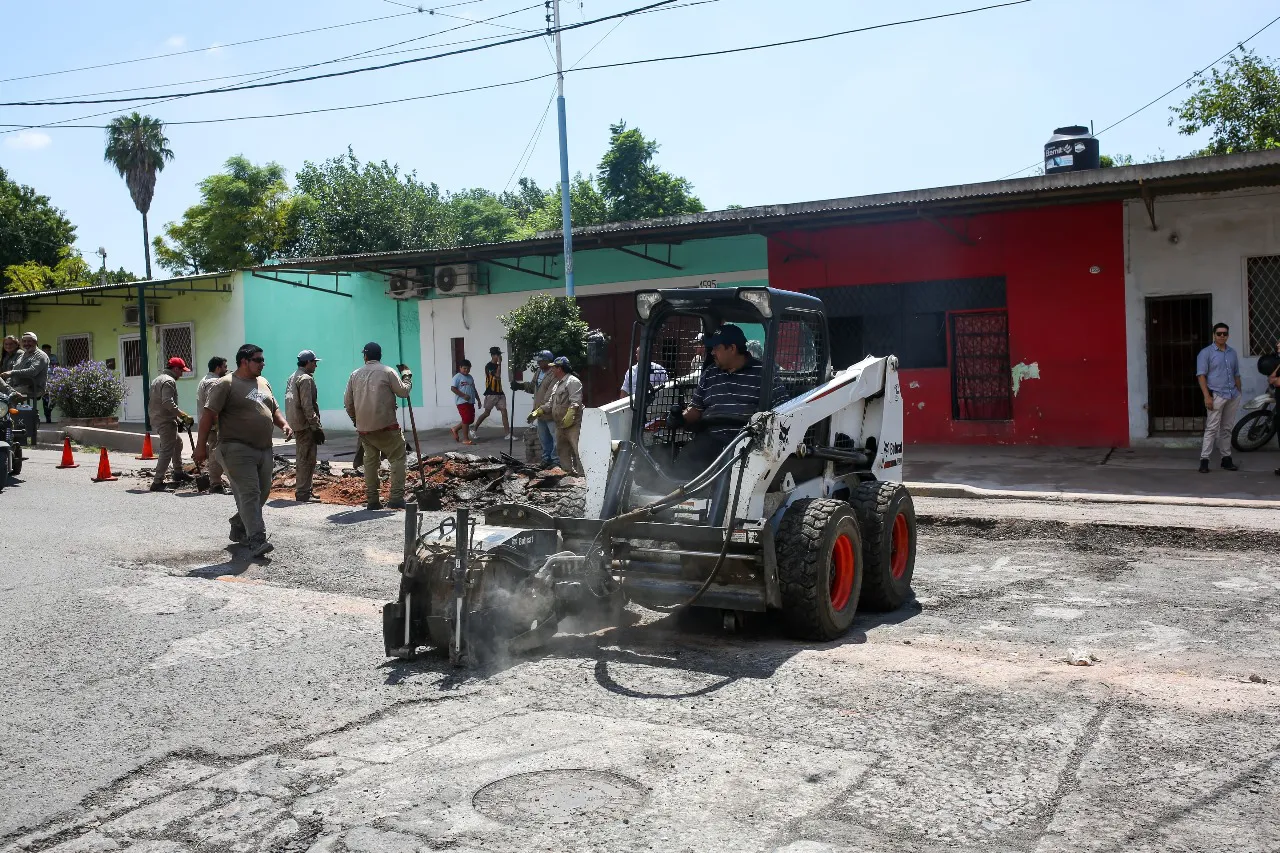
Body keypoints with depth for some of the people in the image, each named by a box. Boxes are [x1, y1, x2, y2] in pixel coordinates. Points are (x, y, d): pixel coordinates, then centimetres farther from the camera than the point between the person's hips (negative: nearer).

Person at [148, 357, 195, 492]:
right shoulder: (169, 381, -13)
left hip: (156, 419, 11)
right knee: (167, 451, -10)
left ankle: (178, 473, 34)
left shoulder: (158, 379, 20)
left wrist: (177, 418, 21)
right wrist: (183, 416, -23)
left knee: (177, 442, 25)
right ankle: (157, 482, -12)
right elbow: (168, 403, -26)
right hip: (165, 421, -11)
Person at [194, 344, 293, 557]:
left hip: (264, 450, 8)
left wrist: (284, 425, 5)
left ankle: (238, 529, 29)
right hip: (238, 449, -8)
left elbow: (274, 409, 26)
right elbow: (209, 414, -9)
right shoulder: (226, 384, -6)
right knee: (249, 493, -13)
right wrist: (201, 445, -14)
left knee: (262, 492, 11)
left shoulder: (264, 383, 17)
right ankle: (256, 539, -15)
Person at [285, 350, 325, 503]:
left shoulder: (292, 378, 17)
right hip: (305, 425, -10)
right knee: (307, 458, -7)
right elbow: (307, 406, -21)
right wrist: (316, 427, -19)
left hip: (295, 424, 10)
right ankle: (303, 493, -7)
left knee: (302, 458, 17)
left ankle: (302, 491, 24)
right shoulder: (306, 379, -14)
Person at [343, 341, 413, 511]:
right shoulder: (387, 372, -5)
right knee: (397, 458, 2)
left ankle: (372, 499, 13)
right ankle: (396, 498, -8)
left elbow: (347, 403, 12)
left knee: (370, 461, 12)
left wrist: (356, 420, 27)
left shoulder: (355, 374, 9)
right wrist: (407, 375, 14)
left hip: (364, 427, 5)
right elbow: (403, 391, -3)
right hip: (386, 426, -5)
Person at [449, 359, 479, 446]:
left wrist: (478, 399, 20)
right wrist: (463, 395, -19)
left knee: (471, 419, 9)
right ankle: (466, 439, -1)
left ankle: (455, 429, 27)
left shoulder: (470, 377, 17)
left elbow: (473, 389, 25)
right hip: (462, 402, -8)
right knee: (466, 419, -9)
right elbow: (453, 388, -14)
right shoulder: (457, 377, -6)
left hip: (470, 402, 8)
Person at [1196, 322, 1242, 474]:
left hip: (1233, 396, 6)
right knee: (1212, 429, -9)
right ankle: (1204, 460, -9)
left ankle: (1226, 458, 16)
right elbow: (1201, 375, -8)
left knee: (1227, 429, 10)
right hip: (1216, 396, -5)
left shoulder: (1232, 353, 14)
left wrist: (1239, 394, 14)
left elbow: (1236, 375, 19)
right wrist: (1207, 396, -16)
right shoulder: (1206, 353, -3)